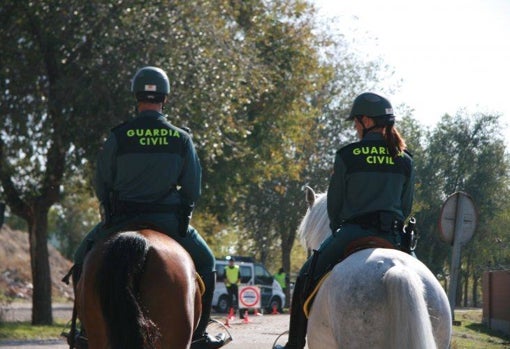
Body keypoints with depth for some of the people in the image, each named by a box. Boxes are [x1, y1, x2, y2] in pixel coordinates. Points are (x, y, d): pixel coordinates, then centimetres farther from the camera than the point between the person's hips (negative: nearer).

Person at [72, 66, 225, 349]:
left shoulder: (118, 137, -6)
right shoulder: (182, 139, -3)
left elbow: (101, 185, -1)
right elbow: (193, 189, 1)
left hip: (122, 219, 0)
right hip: (169, 219, 1)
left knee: (83, 260, 22)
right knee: (205, 262, 21)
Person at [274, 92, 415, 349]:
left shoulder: (347, 156, -5)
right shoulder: (405, 160, 5)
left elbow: (334, 203, 3)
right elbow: (406, 206, 12)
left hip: (354, 231, -3)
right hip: (392, 236, 3)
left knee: (306, 279, 12)